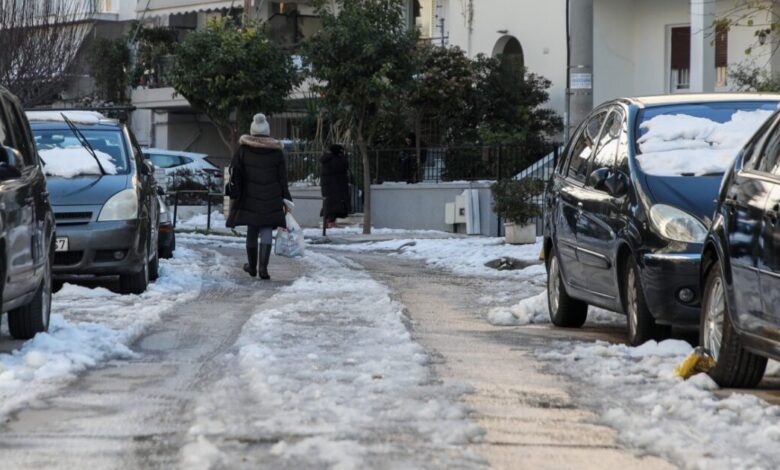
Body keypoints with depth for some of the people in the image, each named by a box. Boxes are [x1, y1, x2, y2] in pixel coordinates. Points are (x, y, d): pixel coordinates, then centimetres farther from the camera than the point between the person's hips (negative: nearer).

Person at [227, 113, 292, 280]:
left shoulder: (243, 150, 0)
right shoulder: (276, 152, 1)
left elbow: (234, 172, 1)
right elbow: (283, 178, 3)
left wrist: (234, 194, 10)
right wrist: (285, 200, 7)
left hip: (250, 198, 1)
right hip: (271, 200, -1)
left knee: (252, 232, 14)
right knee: (267, 232, -1)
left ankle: (252, 266, 26)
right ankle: (263, 267, -16)